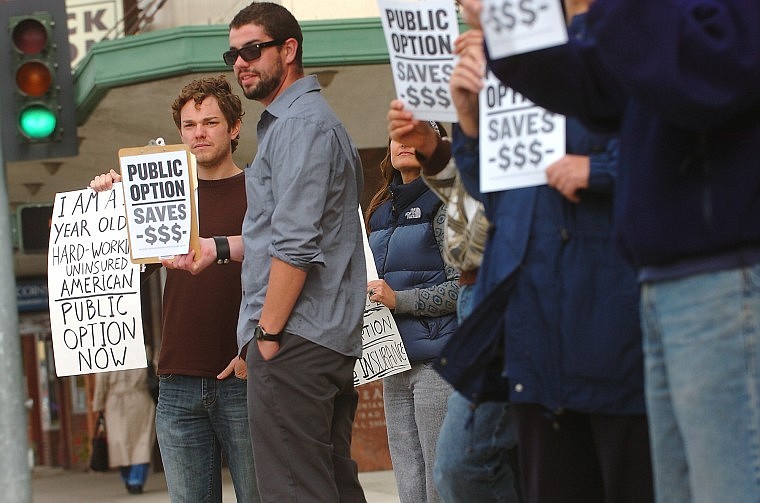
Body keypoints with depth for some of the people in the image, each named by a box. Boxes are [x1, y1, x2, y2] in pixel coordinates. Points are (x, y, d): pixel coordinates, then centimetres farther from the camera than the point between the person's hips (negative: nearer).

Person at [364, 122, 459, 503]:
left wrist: (399, 300, -16)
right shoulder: (382, 212, 19)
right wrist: (366, 295, 9)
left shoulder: (445, 205, -4)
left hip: (438, 361, -8)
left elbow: (464, 286, -12)